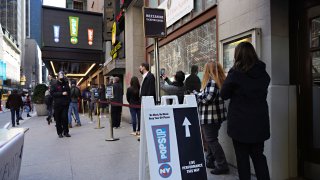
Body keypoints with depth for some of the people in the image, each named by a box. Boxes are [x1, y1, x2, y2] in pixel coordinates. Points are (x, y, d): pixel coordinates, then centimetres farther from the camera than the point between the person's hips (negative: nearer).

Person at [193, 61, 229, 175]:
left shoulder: (212, 81, -17)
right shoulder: (219, 81, 11)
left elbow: (207, 98, -24)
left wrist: (196, 94, -9)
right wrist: (199, 94, 11)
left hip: (210, 117, -10)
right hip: (214, 116, 10)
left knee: (211, 140, -2)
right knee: (211, 139, 20)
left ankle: (222, 166, 5)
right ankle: (211, 161, 33)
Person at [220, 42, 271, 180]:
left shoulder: (235, 73, -14)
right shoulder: (263, 73, 2)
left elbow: (224, 95, -5)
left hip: (240, 123, -5)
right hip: (259, 122, 5)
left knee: (242, 157, 8)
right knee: (259, 156, 16)